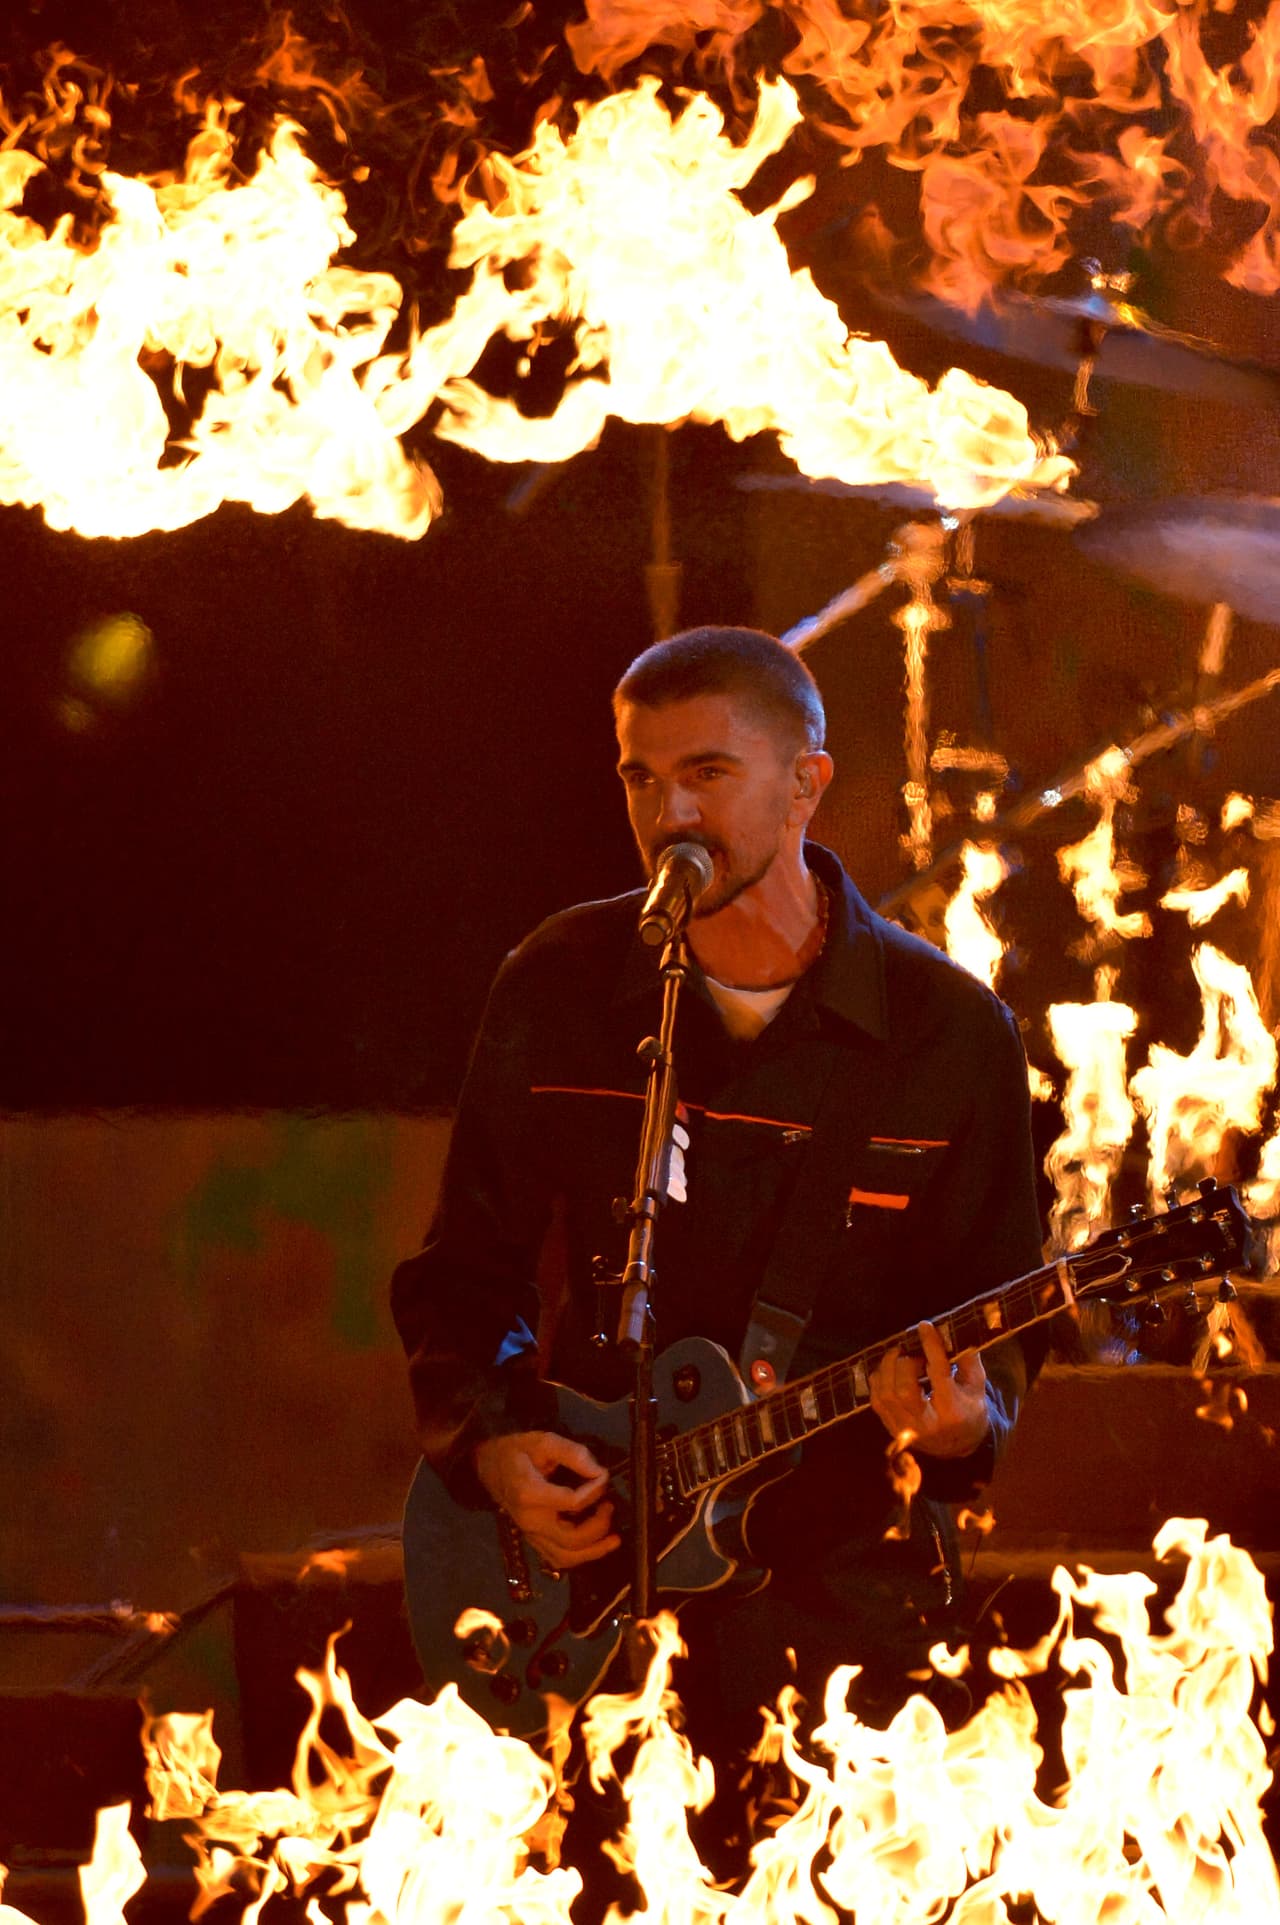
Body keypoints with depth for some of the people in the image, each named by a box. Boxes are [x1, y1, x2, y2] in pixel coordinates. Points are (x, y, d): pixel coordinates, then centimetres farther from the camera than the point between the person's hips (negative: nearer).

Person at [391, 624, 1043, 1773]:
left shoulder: (950, 1031, -1)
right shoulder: (554, 990, 4)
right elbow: (466, 1269, 12)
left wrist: (964, 1420, -18)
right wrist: (489, 1442, -4)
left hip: (841, 1566, -1)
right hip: (580, 1546, 1)